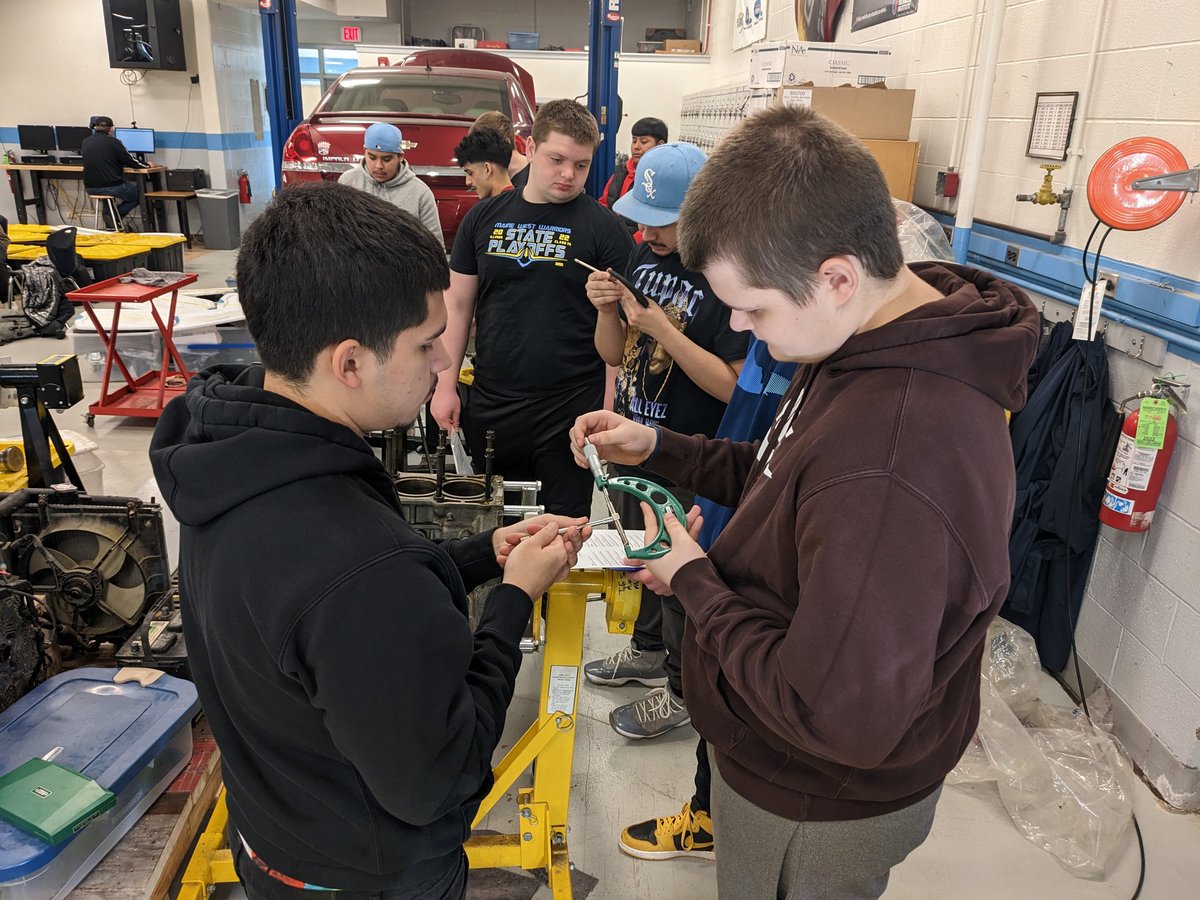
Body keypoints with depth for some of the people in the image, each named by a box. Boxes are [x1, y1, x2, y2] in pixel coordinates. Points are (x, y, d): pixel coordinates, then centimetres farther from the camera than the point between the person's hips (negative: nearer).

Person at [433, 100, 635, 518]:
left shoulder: (603, 228, -3)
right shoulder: (485, 216, 6)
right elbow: (458, 304, 10)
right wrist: (446, 385, 5)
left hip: (570, 409, -3)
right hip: (489, 405, 3)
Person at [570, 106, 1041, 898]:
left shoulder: (890, 475, -41)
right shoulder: (881, 343, -8)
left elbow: (839, 720, -34)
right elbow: (788, 476, 7)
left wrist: (694, 584, -23)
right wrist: (660, 448, -3)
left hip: (820, 817, -8)